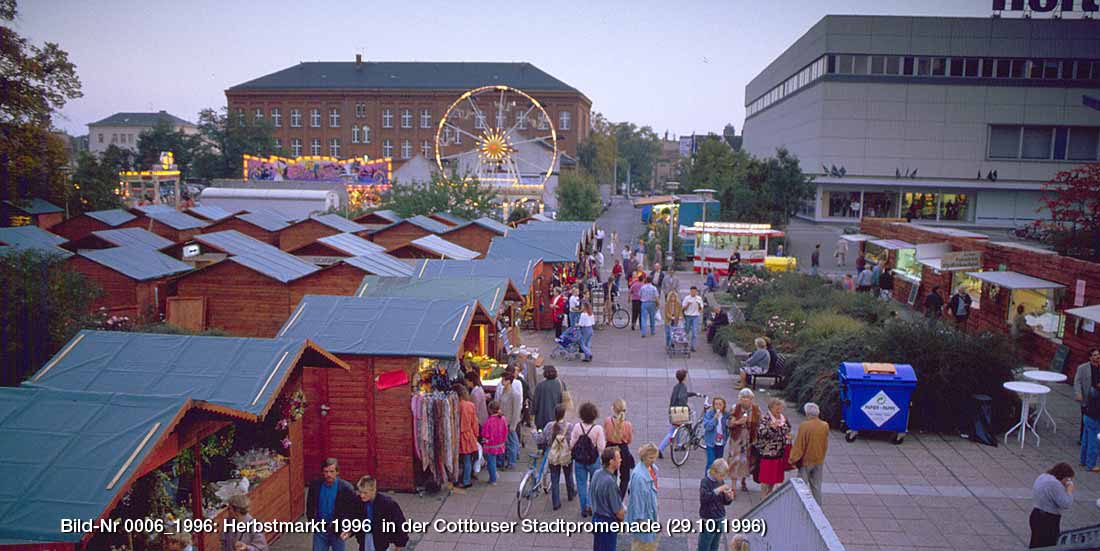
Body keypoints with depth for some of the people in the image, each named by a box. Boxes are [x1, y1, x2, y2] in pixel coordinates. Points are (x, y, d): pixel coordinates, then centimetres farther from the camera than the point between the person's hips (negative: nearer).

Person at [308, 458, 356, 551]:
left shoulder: (346, 487, -17)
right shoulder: (315, 484, -8)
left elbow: (352, 510, -10)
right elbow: (310, 505, 7)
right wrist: (313, 521, -2)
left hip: (337, 530, -2)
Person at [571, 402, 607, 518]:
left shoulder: (577, 427, -12)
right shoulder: (598, 429, -17)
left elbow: (571, 445, -6)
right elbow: (601, 448, -15)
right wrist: (605, 441, 4)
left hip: (579, 461, 1)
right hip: (594, 461, -1)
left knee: (581, 484, 13)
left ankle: (584, 509, 18)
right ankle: (591, 505, 12)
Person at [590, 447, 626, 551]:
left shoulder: (597, 474, -5)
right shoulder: (610, 482, -30)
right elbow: (618, 511, -21)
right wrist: (624, 518, 2)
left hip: (596, 518, 8)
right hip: (608, 523, -8)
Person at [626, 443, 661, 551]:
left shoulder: (653, 468, -3)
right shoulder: (639, 475, -30)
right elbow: (637, 496, -26)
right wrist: (639, 517, -21)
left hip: (651, 508, 9)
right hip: (642, 510, -9)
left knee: (653, 535, 24)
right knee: (643, 538, 8)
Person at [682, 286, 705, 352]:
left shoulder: (699, 298, 2)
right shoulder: (686, 298, 0)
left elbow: (701, 309, 4)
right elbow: (684, 308, 1)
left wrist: (699, 305, -16)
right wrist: (688, 304, -17)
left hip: (695, 317, 0)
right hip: (688, 316, 0)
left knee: (694, 332, -8)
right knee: (686, 331, 10)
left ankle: (693, 346, -5)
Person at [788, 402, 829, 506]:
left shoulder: (804, 426, -19)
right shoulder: (825, 426, -4)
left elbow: (798, 444, -16)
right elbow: (826, 444, 7)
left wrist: (793, 459, -7)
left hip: (806, 460, -5)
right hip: (819, 460, 5)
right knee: (816, 486, 15)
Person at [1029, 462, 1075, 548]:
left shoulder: (1043, 476, 9)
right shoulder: (1055, 484, -22)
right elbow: (1065, 504, -20)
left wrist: (1065, 488, 10)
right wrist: (1069, 491, -7)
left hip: (1036, 515, 10)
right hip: (1047, 521, -10)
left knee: (1036, 546, 16)